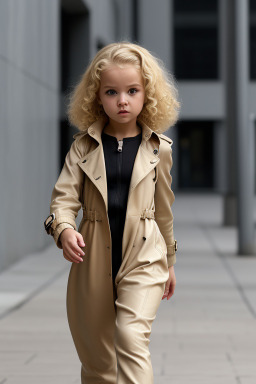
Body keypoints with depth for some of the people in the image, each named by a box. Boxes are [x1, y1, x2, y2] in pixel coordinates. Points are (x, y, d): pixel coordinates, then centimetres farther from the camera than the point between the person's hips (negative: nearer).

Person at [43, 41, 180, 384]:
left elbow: (163, 209, 12)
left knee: (132, 337, -22)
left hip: (143, 257, -2)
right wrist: (64, 229, -26)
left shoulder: (158, 148, 2)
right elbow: (64, 196, -4)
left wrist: (169, 262, 20)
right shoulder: (84, 146, 2)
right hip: (93, 260, 2)